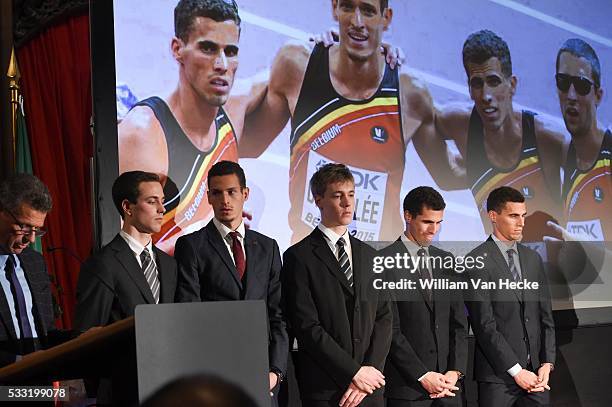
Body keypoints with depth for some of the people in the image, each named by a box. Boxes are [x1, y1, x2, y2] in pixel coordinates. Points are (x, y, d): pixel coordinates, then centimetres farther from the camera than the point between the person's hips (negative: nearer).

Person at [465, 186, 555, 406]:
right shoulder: (477, 261, -7)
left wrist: (547, 363, 0)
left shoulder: (532, 258, 13)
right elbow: (484, 325, -11)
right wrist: (516, 371, -12)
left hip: (536, 374, 5)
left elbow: (545, 316, 13)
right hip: (498, 375, -5)